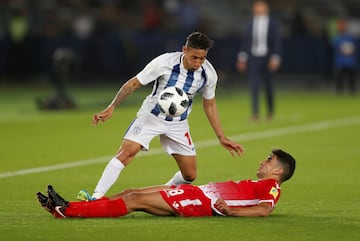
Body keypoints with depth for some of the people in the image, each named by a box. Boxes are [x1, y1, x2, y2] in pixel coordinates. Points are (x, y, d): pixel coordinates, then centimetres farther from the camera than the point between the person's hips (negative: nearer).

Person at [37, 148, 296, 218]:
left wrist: (229, 210, -26)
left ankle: (67, 211, -18)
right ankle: (64, 206, -1)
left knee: (135, 201, -14)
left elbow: (264, 209, -21)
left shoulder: (271, 187, -3)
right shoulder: (257, 185, 25)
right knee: (131, 193, 3)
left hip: (202, 202, -9)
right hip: (196, 194, 9)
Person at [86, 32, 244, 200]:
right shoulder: (164, 63, -25)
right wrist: (111, 108, -20)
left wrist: (222, 138, 4)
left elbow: (209, 105, 5)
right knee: (126, 153, -24)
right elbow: (133, 84, -14)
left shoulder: (208, 74, -13)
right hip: (151, 116, -4)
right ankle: (96, 198, -25)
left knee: (190, 175, 0)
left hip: (178, 123, 4)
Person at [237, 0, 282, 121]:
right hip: (253, 58, 1)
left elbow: (276, 41, -3)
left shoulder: (272, 23, -2)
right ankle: (255, 112, -6)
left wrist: (275, 58, -11)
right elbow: (246, 40, 8)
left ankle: (270, 110, 30)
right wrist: (242, 57, 5)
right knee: (254, 85, -6)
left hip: (267, 59, -1)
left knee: (268, 86, 10)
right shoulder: (250, 23, 4)